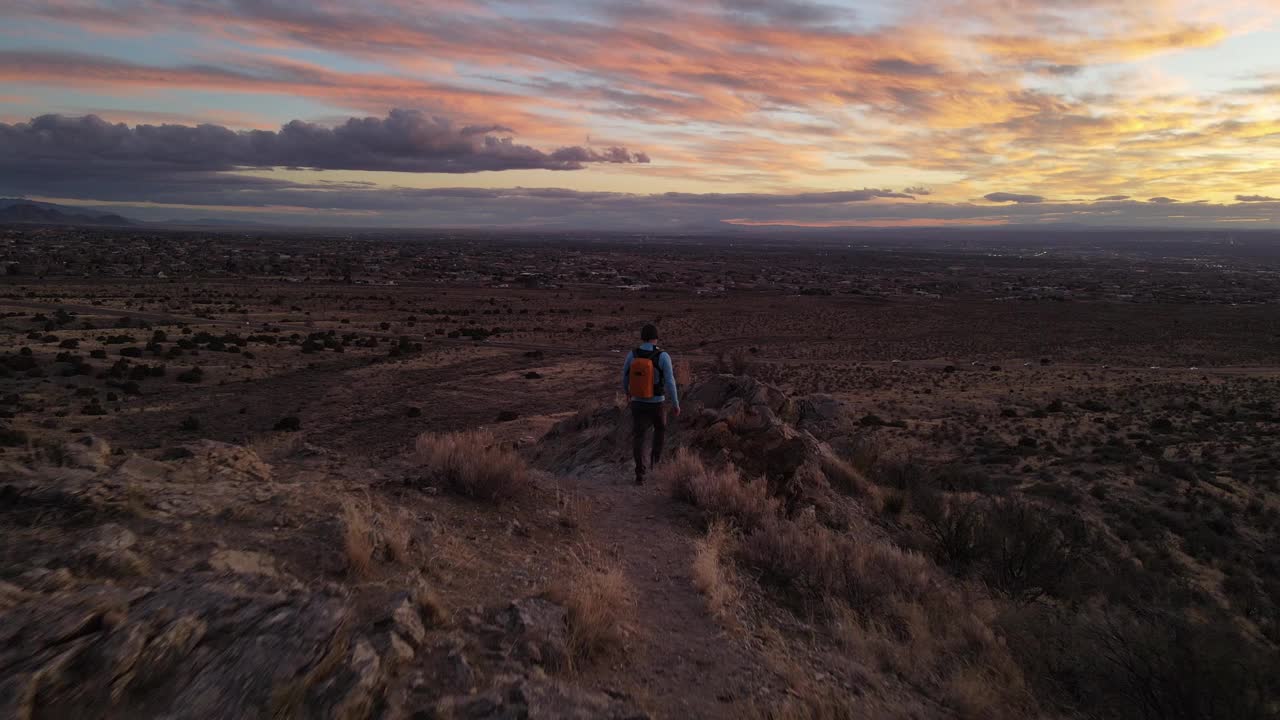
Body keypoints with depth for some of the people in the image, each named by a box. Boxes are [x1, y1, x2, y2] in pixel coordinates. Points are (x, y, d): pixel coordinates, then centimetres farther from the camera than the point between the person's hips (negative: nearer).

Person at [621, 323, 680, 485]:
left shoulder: (632, 354, -7)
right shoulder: (663, 356, -17)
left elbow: (625, 376, 7)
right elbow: (669, 382, -17)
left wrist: (627, 391, 28)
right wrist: (676, 404, -5)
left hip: (638, 403, 1)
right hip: (657, 404, -1)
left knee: (638, 438, 8)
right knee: (660, 428, 30)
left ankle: (640, 475, 0)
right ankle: (654, 459, 34)